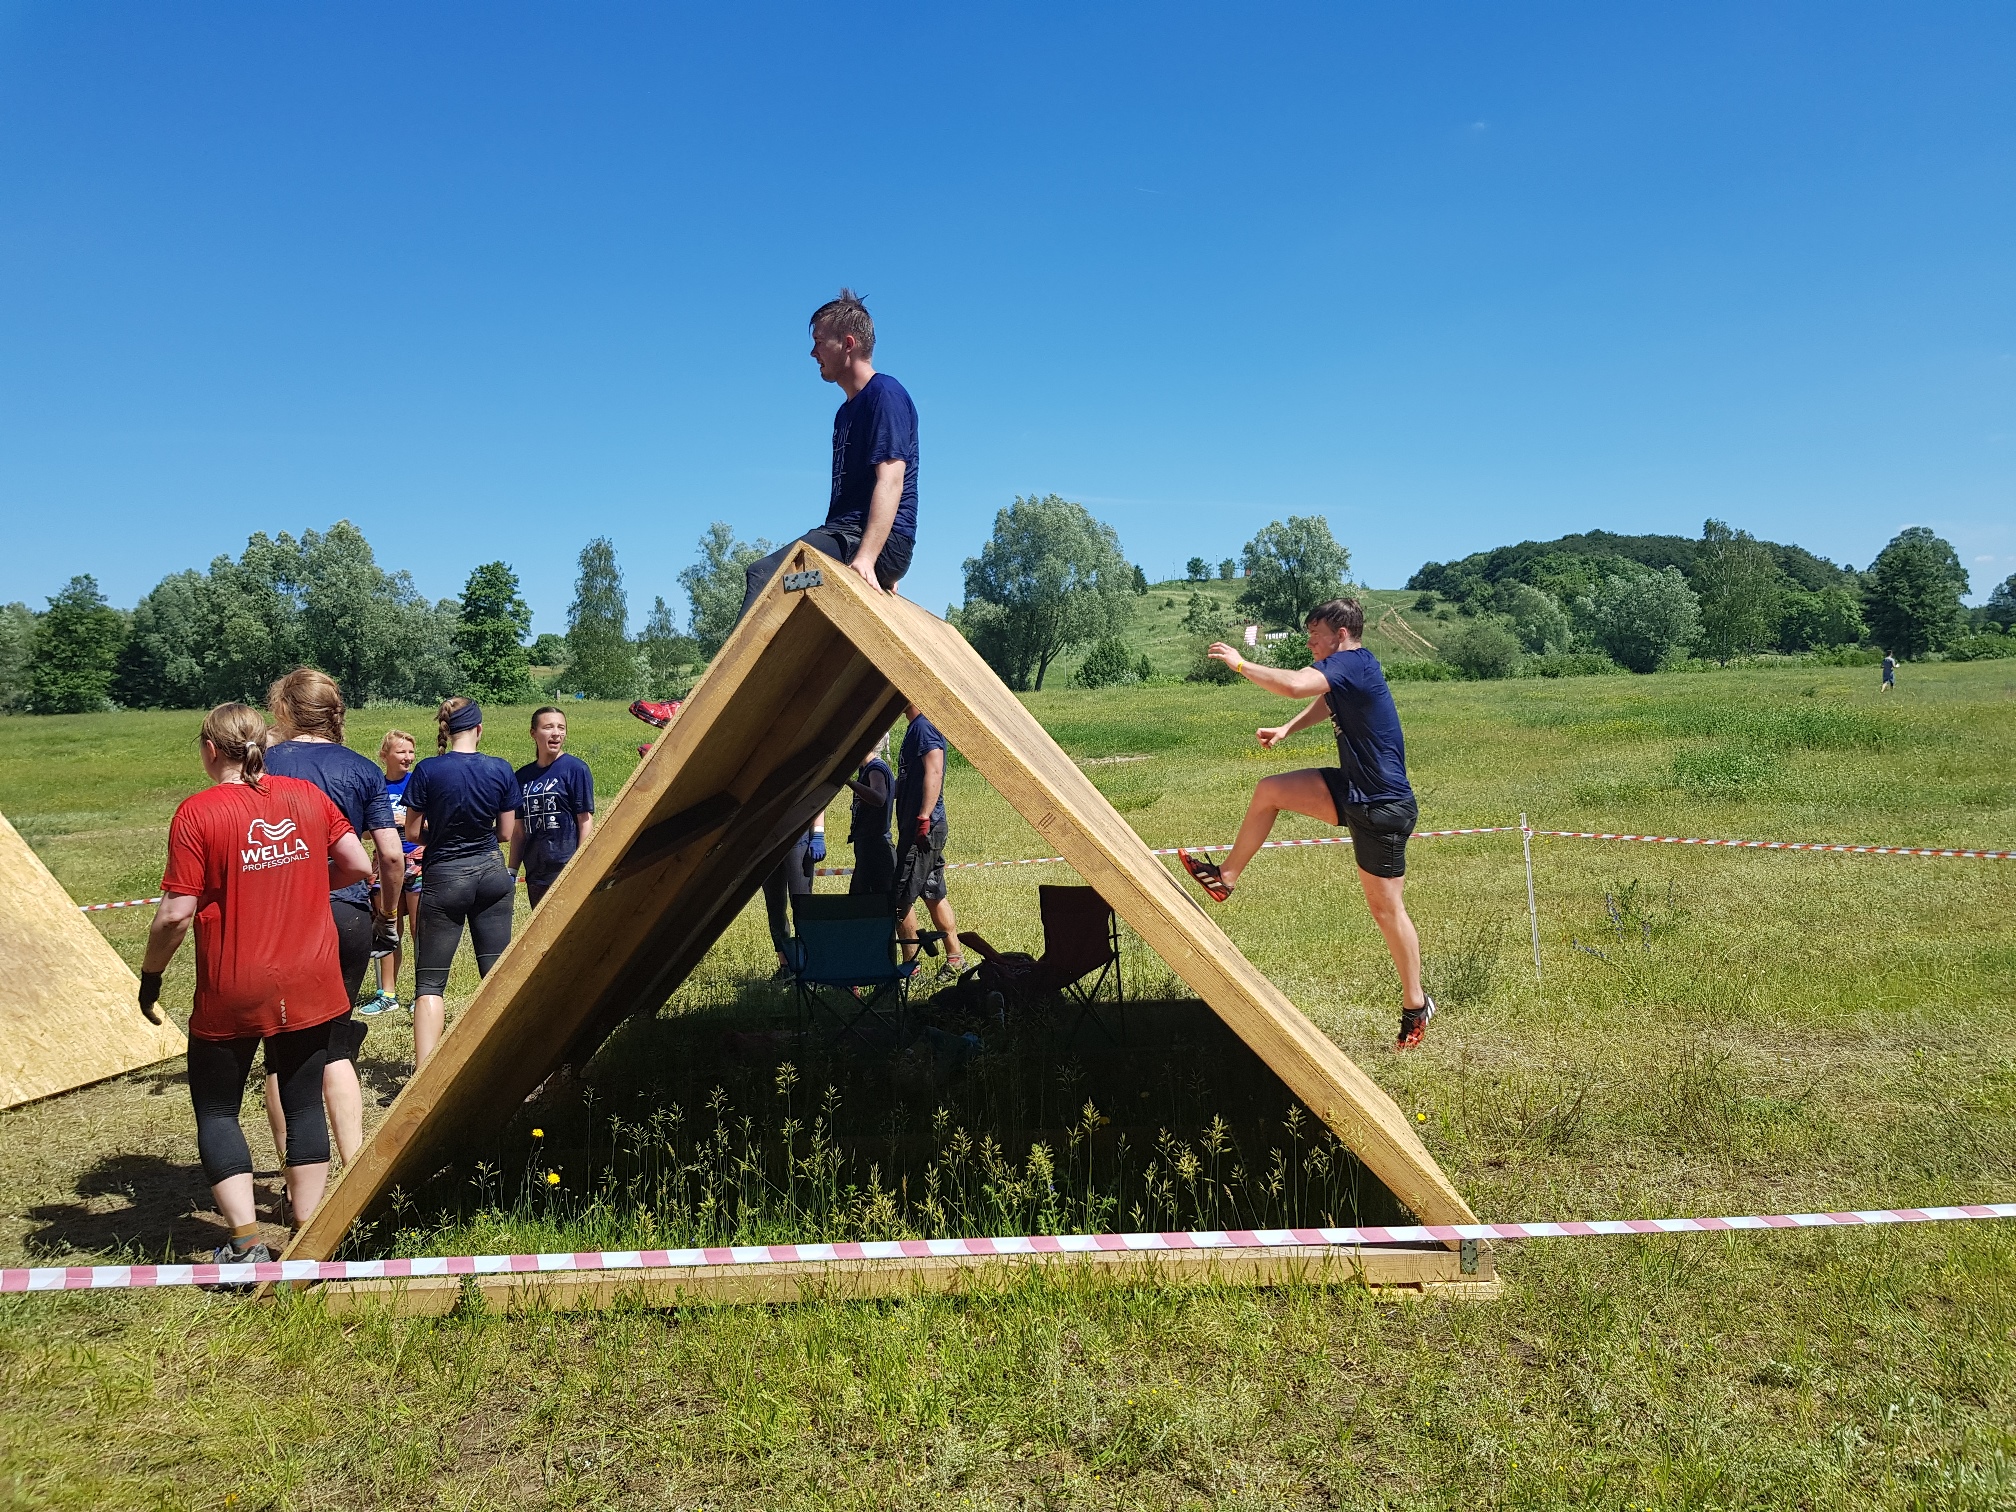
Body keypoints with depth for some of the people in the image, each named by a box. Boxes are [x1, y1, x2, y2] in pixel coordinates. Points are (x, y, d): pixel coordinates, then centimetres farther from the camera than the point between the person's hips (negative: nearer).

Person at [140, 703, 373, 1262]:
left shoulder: (197, 813, -11)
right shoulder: (307, 795, 0)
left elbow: (177, 913, -13)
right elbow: (358, 866, 2)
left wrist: (150, 974, 2)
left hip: (231, 994, -3)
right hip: (309, 986, 3)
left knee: (216, 1110, 13)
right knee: (304, 1105, 12)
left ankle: (247, 1244, 7)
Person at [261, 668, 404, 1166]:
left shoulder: (264, 765, -2)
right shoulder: (363, 770, 4)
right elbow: (392, 854, 0)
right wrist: (388, 912, 15)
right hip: (349, 916, 2)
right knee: (336, 1044, 12)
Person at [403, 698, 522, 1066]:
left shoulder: (428, 770, -11)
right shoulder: (501, 769, -4)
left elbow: (412, 833, -5)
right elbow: (507, 833, 1)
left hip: (445, 877, -2)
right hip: (492, 874, 3)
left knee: (430, 981, 2)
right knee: (496, 973, 10)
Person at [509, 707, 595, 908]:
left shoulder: (575, 769, -5)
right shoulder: (523, 776, 11)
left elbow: (586, 821, -7)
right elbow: (520, 830, 16)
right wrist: (511, 870, 12)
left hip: (567, 869, -6)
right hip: (535, 874, 6)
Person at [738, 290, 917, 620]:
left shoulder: (885, 394, -7)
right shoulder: (847, 411, 24)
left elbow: (891, 480, -19)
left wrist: (865, 557, -30)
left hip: (881, 542, -10)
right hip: (846, 536, 10)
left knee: (763, 575, -25)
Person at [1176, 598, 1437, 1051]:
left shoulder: (1350, 663, -21)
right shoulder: (1347, 666, 8)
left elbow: (1295, 685, -39)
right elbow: (1324, 703, 29)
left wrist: (1239, 663, -25)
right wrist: (1286, 729, 13)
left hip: (1382, 807, -9)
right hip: (1354, 789, 9)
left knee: (1385, 907, 2)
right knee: (1269, 790, 7)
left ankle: (1416, 1005, 19)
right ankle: (1226, 878, 20)